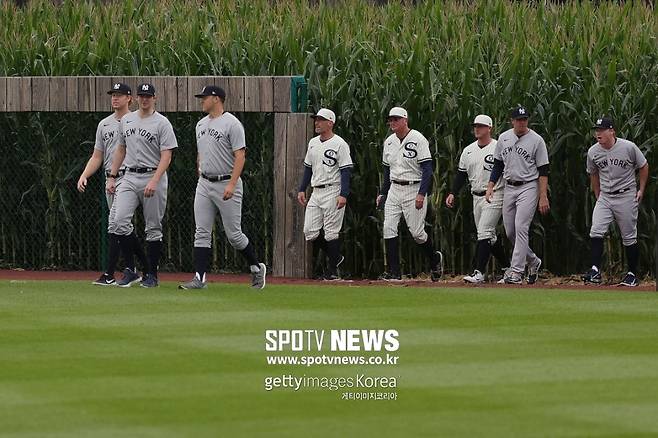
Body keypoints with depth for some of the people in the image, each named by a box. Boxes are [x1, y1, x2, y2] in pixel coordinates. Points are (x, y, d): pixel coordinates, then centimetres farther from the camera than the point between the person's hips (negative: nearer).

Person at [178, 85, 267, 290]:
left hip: (226, 183, -7)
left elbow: (240, 156, -17)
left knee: (234, 234, -2)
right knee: (202, 233, 0)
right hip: (204, 184, 7)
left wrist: (231, 185, -25)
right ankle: (200, 277, -2)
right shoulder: (201, 124, 14)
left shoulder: (231, 123, -11)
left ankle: (256, 268, 18)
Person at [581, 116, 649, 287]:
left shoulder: (628, 147, -12)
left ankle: (632, 274, 16)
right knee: (596, 232, -15)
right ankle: (595, 270, -17)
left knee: (629, 237, 3)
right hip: (604, 197, 3)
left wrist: (641, 190, 0)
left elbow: (643, 166, 2)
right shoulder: (593, 152, -2)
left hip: (626, 196, -3)